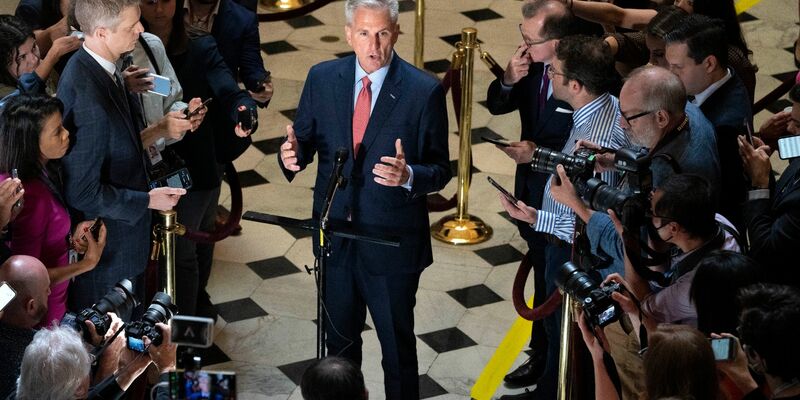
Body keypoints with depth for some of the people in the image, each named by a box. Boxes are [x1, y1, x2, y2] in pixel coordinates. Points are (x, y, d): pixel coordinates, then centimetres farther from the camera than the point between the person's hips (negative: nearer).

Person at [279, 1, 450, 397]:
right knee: (339, 336, 23)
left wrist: (408, 176, -32)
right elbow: (305, 140, 2)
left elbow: (440, 170, -11)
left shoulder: (424, 91, -15)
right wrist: (292, 155, -22)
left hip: (392, 242, -3)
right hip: (335, 234, 4)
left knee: (397, 342, 13)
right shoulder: (322, 78, -5)